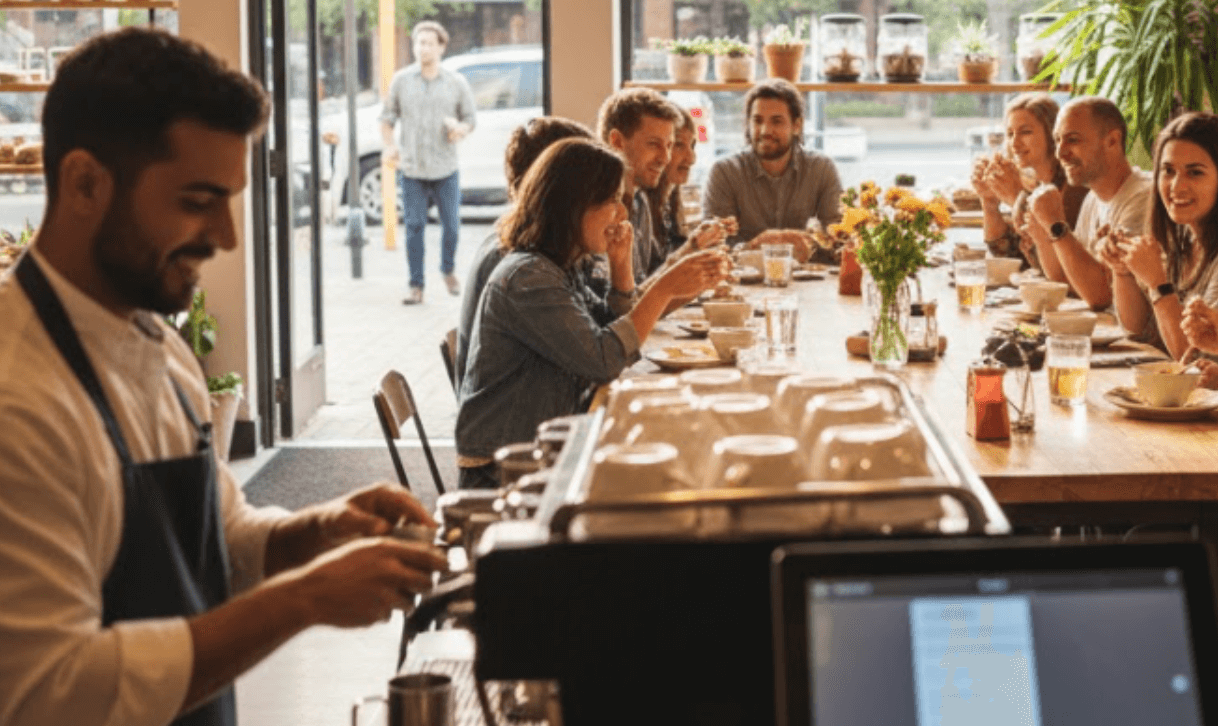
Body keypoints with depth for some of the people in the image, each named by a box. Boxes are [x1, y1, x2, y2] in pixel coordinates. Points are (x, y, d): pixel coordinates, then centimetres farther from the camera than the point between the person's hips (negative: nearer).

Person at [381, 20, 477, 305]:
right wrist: (390, 146, -8)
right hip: (411, 169, 0)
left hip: (445, 169, 0)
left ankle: (448, 271, 30)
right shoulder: (401, 80, 3)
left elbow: (469, 119, 9)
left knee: (451, 226, 4)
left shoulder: (457, 83, 3)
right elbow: (387, 117, 9)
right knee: (414, 228, -2)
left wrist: (460, 129, -15)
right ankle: (416, 286, 5)